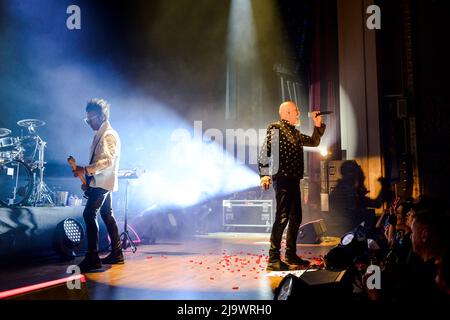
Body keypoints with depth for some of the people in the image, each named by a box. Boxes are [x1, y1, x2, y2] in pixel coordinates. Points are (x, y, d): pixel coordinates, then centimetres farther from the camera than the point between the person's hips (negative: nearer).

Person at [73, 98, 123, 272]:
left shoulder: (109, 135, -14)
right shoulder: (99, 135, 16)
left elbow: (107, 161, -24)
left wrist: (86, 170, -28)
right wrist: (88, 180, 18)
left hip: (103, 182, -10)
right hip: (99, 182, 10)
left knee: (89, 215, -15)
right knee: (107, 215, 12)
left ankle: (92, 258, -14)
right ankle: (117, 254, 20)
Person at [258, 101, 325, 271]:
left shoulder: (295, 133, 20)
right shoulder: (275, 128, -4)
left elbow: (314, 142, 31)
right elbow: (265, 151, -15)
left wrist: (318, 125, 19)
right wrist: (264, 174, -26)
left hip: (294, 180, 9)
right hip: (282, 179, -9)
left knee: (296, 218, 12)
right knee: (282, 217, -12)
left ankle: (291, 255, 22)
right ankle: (273, 259, -8)